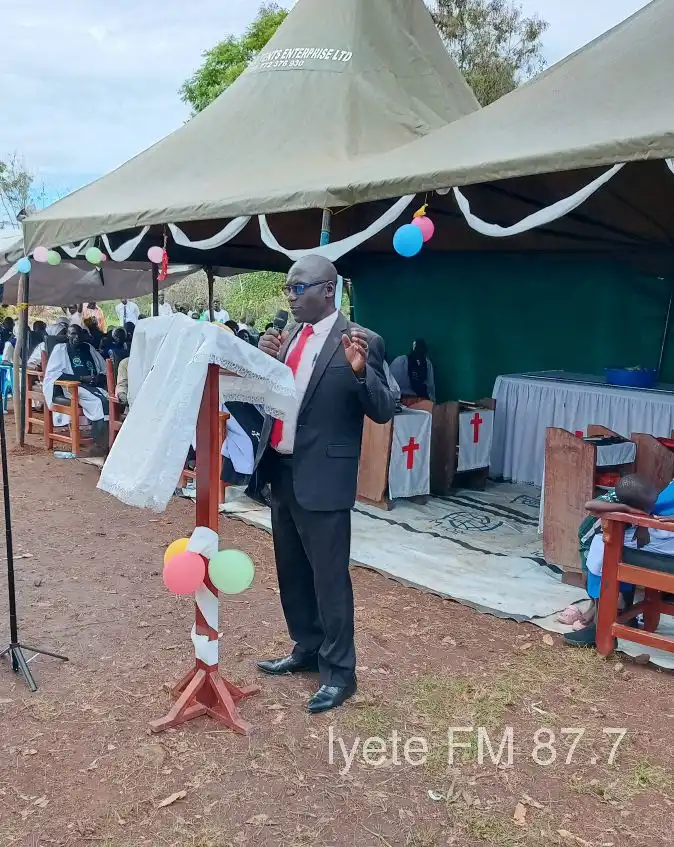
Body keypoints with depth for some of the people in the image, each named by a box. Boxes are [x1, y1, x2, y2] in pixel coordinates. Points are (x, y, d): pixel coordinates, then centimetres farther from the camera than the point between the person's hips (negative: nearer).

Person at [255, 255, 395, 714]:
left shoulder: (360, 341, -11)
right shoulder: (288, 337, 11)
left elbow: (384, 411, -14)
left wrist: (359, 370, -30)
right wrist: (265, 361, -5)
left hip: (322, 477, -8)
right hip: (280, 471, 8)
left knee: (329, 577, 2)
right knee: (292, 573, 19)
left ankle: (339, 671, 17)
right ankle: (306, 649, 37)